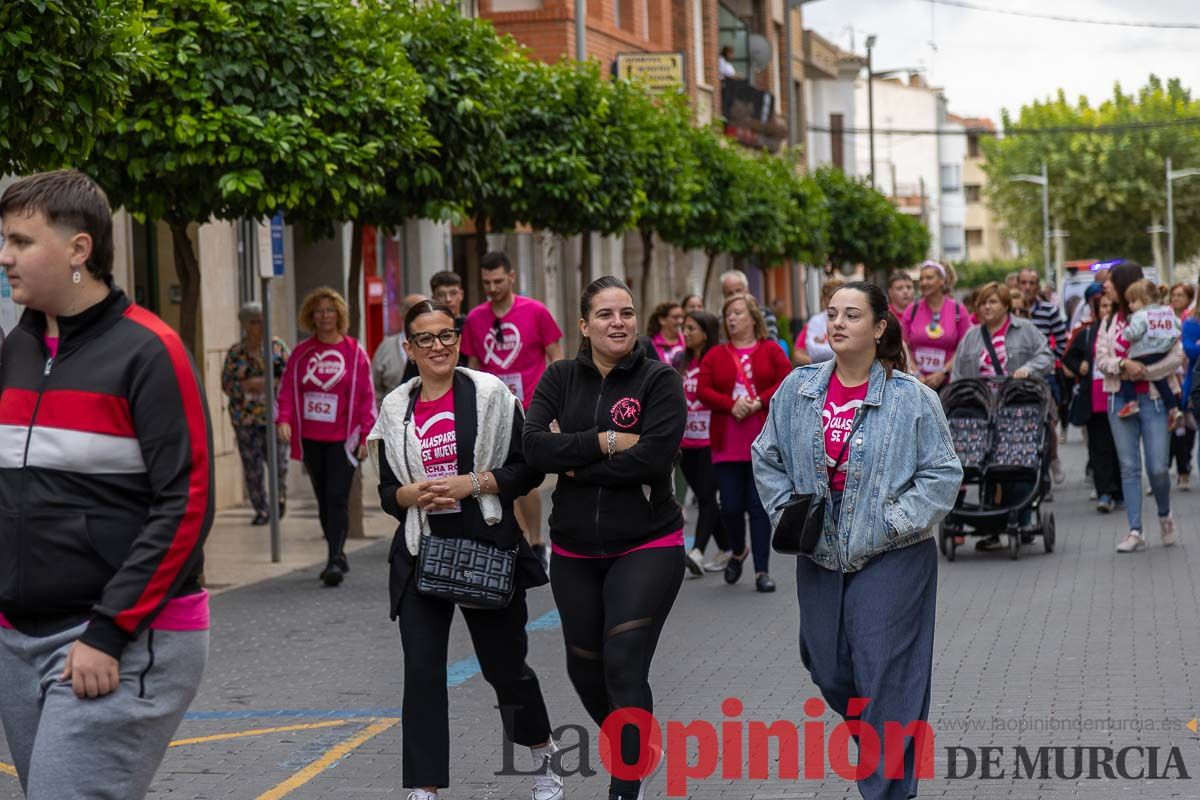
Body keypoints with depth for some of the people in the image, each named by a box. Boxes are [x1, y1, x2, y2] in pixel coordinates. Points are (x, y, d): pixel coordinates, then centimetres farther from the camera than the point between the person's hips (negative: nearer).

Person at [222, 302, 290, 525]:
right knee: (251, 465, -1)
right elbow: (227, 383, 4)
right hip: (246, 417, 0)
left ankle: (280, 496, 29)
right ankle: (261, 511, 10)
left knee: (278, 459, -2)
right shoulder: (235, 353, 3)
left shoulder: (276, 345, 5)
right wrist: (250, 385, -9)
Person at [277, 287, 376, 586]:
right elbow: (287, 389, 5)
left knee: (337, 498, -13)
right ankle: (337, 556, 24)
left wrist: (366, 436, -5)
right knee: (323, 500, 11)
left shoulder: (354, 353, 0)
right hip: (310, 439, 4)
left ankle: (334, 561, -14)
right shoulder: (301, 353, 7)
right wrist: (284, 419, -12)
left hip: (342, 439, -4)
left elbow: (366, 396, 0)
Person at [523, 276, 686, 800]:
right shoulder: (560, 378, 3)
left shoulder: (660, 381, -8)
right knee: (585, 668, 16)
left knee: (624, 667, -15)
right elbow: (534, 446, -12)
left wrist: (574, 460, -15)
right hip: (574, 551, 5)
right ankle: (634, 751, 42)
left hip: (646, 548, -5)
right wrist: (607, 442, -20)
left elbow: (653, 458, -21)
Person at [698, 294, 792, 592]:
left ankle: (762, 570, 4)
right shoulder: (715, 356, 9)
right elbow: (703, 390, 0)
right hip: (727, 444, 2)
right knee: (731, 506, 1)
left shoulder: (771, 352, 5)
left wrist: (758, 403, -17)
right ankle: (738, 552, 30)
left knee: (760, 506, -2)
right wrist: (732, 405, -15)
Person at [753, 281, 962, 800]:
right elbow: (767, 458, 13)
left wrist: (894, 520, -15)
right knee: (828, 671, 13)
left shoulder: (912, 398, -9)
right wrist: (786, 514, 1)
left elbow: (943, 473, -7)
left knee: (885, 678, -6)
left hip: (890, 559, -5)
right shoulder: (798, 389, 2)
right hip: (819, 558, 5)